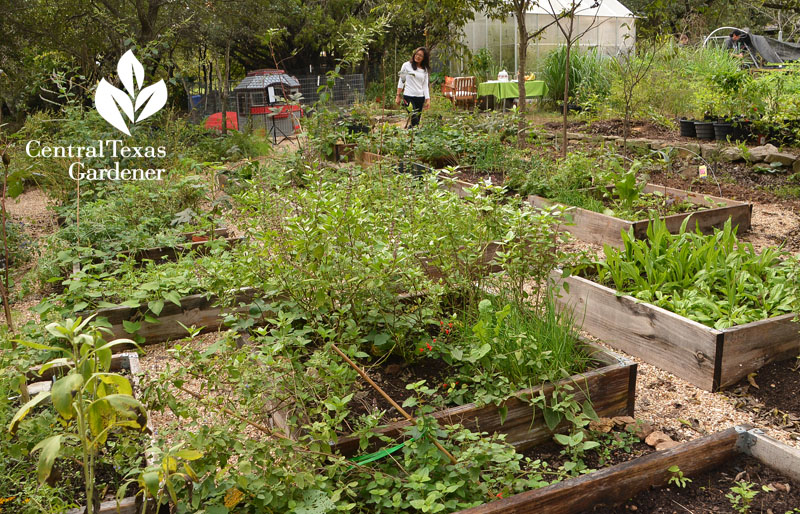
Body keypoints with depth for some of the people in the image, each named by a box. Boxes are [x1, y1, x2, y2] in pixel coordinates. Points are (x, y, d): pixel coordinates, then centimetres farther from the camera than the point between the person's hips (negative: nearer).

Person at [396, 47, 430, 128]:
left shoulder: (425, 70, 13)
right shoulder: (406, 65, 4)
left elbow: (425, 85, 13)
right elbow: (401, 81, 5)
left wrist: (428, 99, 3)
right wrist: (398, 96, 0)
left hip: (420, 97, 4)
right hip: (408, 97, -4)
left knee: (417, 120, 3)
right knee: (414, 121, -19)